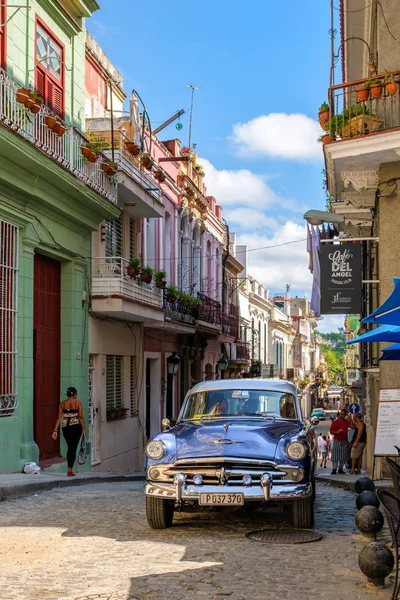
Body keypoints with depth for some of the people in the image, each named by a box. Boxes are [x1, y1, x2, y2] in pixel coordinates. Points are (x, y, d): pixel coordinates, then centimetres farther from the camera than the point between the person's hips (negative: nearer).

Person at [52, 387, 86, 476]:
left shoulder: (62, 404, 5)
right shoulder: (78, 402, -3)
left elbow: (59, 418, 1)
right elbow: (81, 417, -7)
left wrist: (55, 430, 2)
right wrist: (83, 429, -2)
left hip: (65, 428, 3)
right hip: (76, 427, -3)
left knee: (70, 448, 18)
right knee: (73, 448, 1)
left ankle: (69, 468, 22)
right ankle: (70, 469, -7)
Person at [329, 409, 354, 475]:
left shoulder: (347, 421, 9)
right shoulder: (335, 422, 0)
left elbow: (352, 427, -4)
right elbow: (331, 430, -1)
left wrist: (350, 420, -10)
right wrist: (337, 432, -18)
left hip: (345, 441, 3)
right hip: (337, 441, -3)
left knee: (343, 456, 5)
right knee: (335, 455, -6)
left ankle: (340, 469, 13)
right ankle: (334, 469, -5)